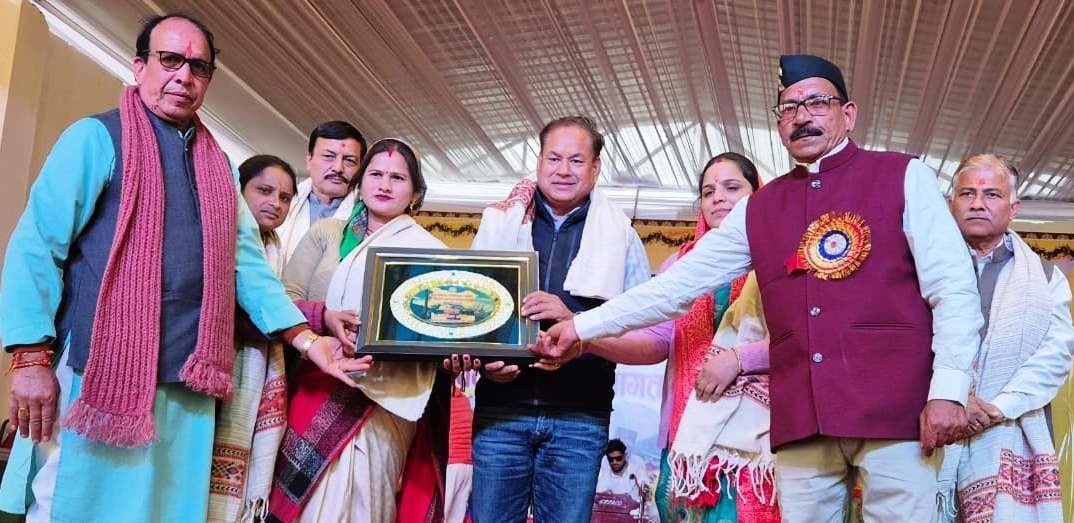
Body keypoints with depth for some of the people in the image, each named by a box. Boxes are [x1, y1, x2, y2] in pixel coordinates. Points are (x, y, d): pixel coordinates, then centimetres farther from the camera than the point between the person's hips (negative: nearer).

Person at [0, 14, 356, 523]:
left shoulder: (218, 164, 18)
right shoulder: (96, 137, 0)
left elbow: (246, 260, 13)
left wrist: (306, 338, 2)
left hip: (186, 385, 6)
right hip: (99, 375, -5)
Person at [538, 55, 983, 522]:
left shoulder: (904, 177, 4)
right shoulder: (758, 210, 15)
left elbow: (954, 290, -1)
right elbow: (679, 283, 15)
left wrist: (948, 390, -11)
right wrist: (583, 326, 13)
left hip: (895, 410, -3)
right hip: (801, 420, 3)